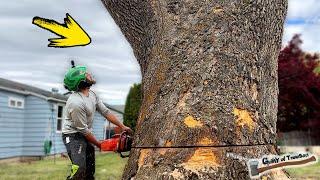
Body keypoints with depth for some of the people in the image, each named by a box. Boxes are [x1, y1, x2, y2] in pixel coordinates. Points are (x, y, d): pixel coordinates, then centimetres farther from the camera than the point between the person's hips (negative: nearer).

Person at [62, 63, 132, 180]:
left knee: (90, 170, 11)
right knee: (80, 169, -20)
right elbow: (83, 129, -20)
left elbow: (105, 112, 6)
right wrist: (99, 144, -9)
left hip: (86, 135, 9)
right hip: (73, 136, -9)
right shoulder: (76, 103, -27)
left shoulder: (92, 94, 0)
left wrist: (122, 126, 2)